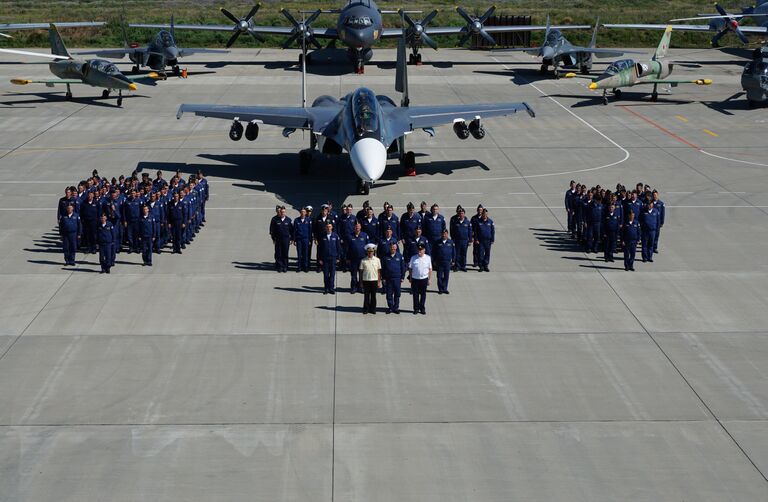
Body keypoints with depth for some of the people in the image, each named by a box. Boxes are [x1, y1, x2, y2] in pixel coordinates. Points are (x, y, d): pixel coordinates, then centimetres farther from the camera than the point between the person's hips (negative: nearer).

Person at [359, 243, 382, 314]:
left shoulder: (377, 260, 3)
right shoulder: (363, 261, 2)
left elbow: (379, 271, 5)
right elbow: (361, 271, 5)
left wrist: (379, 281, 3)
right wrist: (361, 282, 3)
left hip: (374, 280, 0)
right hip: (366, 280, 0)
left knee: (373, 296, 5)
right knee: (366, 295, 4)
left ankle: (372, 309, 14)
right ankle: (366, 309, 12)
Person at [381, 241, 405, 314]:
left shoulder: (400, 256, 2)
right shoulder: (385, 257, 2)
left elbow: (403, 267, 7)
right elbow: (382, 268, 6)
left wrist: (402, 277, 3)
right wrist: (383, 278, 2)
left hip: (397, 278, 0)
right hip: (388, 278, 0)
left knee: (397, 294, 4)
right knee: (389, 294, 5)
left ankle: (396, 308, 13)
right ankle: (390, 307, 15)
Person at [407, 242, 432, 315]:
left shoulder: (428, 258, -1)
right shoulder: (413, 258, -3)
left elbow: (430, 269, 5)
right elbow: (410, 269, 4)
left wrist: (429, 279, 3)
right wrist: (410, 278, 3)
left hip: (424, 279, 0)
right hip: (415, 279, 0)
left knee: (423, 294, 9)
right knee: (415, 294, 5)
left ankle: (422, 308, 19)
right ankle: (416, 309, 14)